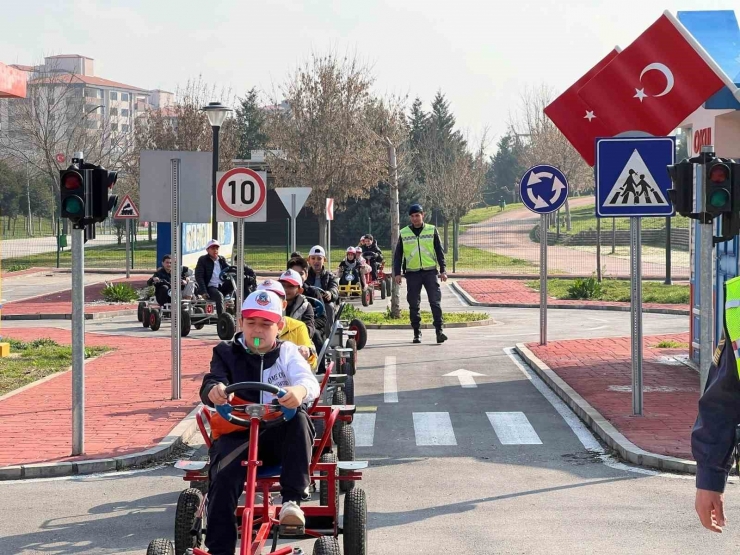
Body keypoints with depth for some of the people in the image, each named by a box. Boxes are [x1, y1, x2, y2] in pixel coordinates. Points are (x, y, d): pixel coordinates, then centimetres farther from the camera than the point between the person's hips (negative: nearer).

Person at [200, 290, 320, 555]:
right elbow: (210, 383, -7)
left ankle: (292, 500, -28)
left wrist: (300, 390, -38)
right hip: (236, 433, 0)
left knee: (299, 420, -34)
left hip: (279, 436, 0)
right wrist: (214, 390, -36)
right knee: (223, 479, -30)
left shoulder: (287, 352, 10)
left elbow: (309, 380, -10)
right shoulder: (227, 353, 11)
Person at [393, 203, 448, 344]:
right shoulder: (404, 233, 6)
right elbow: (398, 255, 11)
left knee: (435, 302, -8)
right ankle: (417, 333, 11)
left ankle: (440, 330, -8)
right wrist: (397, 273, 3)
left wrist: (442, 270, 1)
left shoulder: (431, 230, 5)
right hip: (412, 273, 1)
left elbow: (439, 251, 7)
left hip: (430, 271, -1)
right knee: (414, 305, 4)